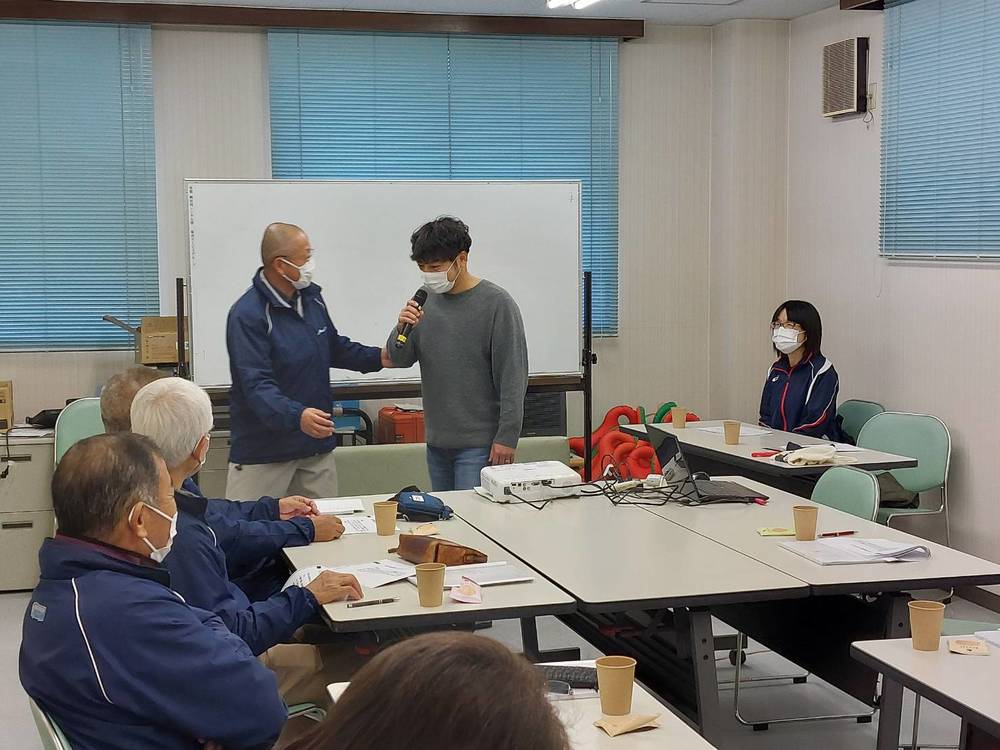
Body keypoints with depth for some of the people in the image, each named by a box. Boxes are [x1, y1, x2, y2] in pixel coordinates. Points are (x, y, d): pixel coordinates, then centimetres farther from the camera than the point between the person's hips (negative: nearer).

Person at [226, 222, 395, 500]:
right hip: (262, 451, -7)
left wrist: (377, 357, 11)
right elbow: (256, 384, -27)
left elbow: (334, 347, 25)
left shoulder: (311, 297, 8)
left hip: (316, 446, 8)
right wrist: (296, 416, -42)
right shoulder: (247, 315, -19)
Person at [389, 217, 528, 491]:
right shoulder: (427, 301, 8)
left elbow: (513, 376, -10)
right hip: (437, 440, 6)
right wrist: (402, 329, -10)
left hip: (479, 445, -6)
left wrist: (507, 437, -13)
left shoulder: (497, 304, -9)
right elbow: (400, 360, 11)